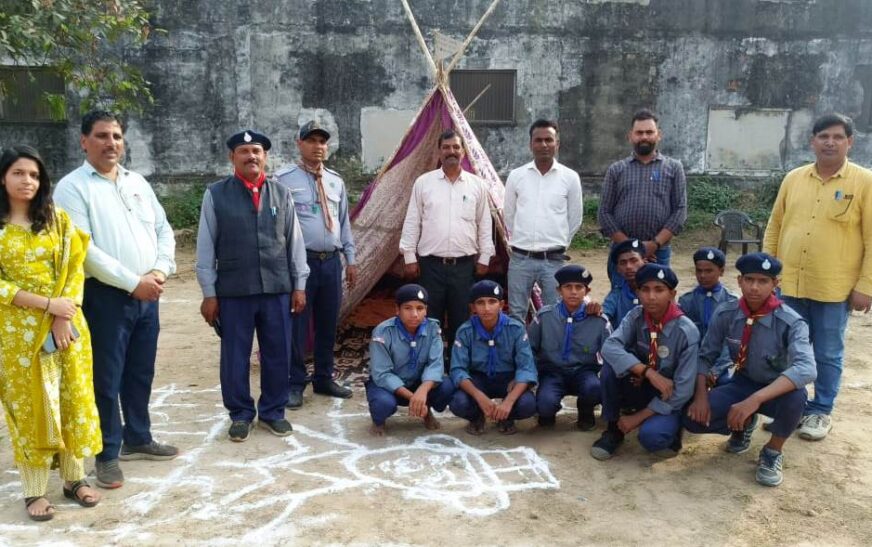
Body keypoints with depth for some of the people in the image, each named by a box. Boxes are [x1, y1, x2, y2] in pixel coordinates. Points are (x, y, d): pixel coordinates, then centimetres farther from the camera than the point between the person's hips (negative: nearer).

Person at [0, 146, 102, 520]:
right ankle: (34, 490, 16)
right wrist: (47, 303, -16)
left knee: (73, 399, 7)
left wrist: (64, 315, -12)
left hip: (65, 323, 2)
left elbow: (76, 268, 1)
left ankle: (74, 478, 21)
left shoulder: (58, 219, 5)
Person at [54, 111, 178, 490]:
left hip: (147, 294, 6)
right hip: (105, 296, -6)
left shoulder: (138, 182, 12)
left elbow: (163, 230, 12)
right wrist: (133, 282, -17)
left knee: (141, 373, 16)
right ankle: (107, 454, 17)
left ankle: (137, 439, 32)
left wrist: (160, 271, -6)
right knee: (106, 379, 3)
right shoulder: (72, 187, -7)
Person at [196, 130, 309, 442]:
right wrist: (209, 293, -3)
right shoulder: (216, 194, -2)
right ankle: (240, 415, 27)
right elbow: (206, 245, -1)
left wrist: (299, 285, 6)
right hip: (233, 291, -2)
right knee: (235, 356, 8)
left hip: (277, 289, 2)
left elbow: (295, 240, 8)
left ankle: (273, 412, 29)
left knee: (278, 354, 11)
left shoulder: (281, 193, 6)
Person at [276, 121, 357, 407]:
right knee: (298, 325, 0)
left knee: (328, 324, 14)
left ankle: (323, 378, 28)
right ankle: (295, 384, 14)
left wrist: (350, 259, 14)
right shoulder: (284, 179, -5)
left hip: (332, 262, 6)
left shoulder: (336, 181, 13)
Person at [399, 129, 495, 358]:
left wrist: (484, 257, 6)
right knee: (430, 320, 6)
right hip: (431, 264, -1)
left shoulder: (477, 184, 6)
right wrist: (409, 257, 0)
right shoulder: (423, 182, 3)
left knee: (461, 320, 8)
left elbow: (485, 224, 10)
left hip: (464, 265, 1)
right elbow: (412, 222, 4)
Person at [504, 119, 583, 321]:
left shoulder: (570, 177, 0)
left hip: (554, 260, -1)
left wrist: (558, 242, 11)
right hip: (520, 258, 1)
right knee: (516, 314, 8)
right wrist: (521, 239, 13)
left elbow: (575, 219, 9)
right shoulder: (516, 176, 2)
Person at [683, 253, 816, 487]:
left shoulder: (791, 322, -24)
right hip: (743, 384, 3)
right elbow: (705, 356, -3)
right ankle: (744, 423, 13)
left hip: (777, 391, -2)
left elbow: (806, 369, -39)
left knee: (796, 396, -38)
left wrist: (755, 399, -49)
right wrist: (701, 395, -21)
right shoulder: (725, 314, -13)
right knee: (694, 419, -21)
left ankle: (773, 452, -7)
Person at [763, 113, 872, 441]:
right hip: (789, 284, 3)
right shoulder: (793, 179, 6)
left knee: (827, 355, 10)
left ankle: (821, 412, 26)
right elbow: (774, 227, 11)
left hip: (835, 288, -3)